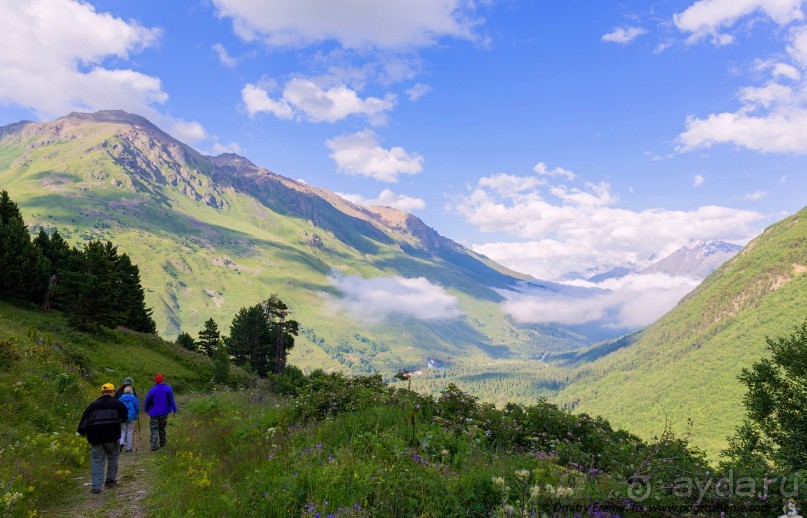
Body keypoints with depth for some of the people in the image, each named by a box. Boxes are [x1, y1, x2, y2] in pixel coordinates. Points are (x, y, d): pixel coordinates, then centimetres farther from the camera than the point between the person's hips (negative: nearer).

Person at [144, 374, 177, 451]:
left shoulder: (152, 390, -7)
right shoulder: (168, 389, -5)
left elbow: (147, 402, 1)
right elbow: (171, 400, -7)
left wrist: (147, 410, 17)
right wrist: (174, 410, -3)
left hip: (154, 413, -2)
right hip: (164, 412, 2)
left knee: (154, 429, 1)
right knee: (162, 428, 19)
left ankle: (155, 445, -11)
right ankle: (162, 442, 29)